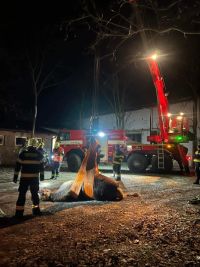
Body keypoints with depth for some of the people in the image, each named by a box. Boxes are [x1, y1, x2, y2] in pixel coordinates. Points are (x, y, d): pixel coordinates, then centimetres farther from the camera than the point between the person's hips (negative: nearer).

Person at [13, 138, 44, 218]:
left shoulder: (23, 153, -2)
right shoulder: (39, 154, 0)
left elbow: (18, 165, -2)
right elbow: (41, 166, 5)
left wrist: (15, 176, 4)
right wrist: (42, 176, 13)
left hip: (24, 177, -1)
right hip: (35, 177, 1)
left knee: (22, 194, 6)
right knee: (35, 193, 14)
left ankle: (19, 212, 5)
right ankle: (36, 210, 21)